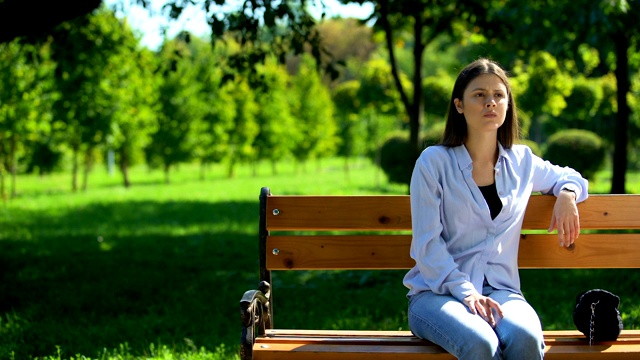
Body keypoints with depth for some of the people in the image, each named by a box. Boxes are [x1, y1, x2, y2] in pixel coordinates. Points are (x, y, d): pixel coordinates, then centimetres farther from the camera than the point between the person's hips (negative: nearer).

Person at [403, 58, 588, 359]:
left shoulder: (522, 162, 13)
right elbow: (427, 244, -4)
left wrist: (568, 193, 9)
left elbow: (568, 177, 34)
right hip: (437, 292, -3)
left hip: (500, 289, 3)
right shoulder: (434, 162, 1)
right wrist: (466, 292, -17)